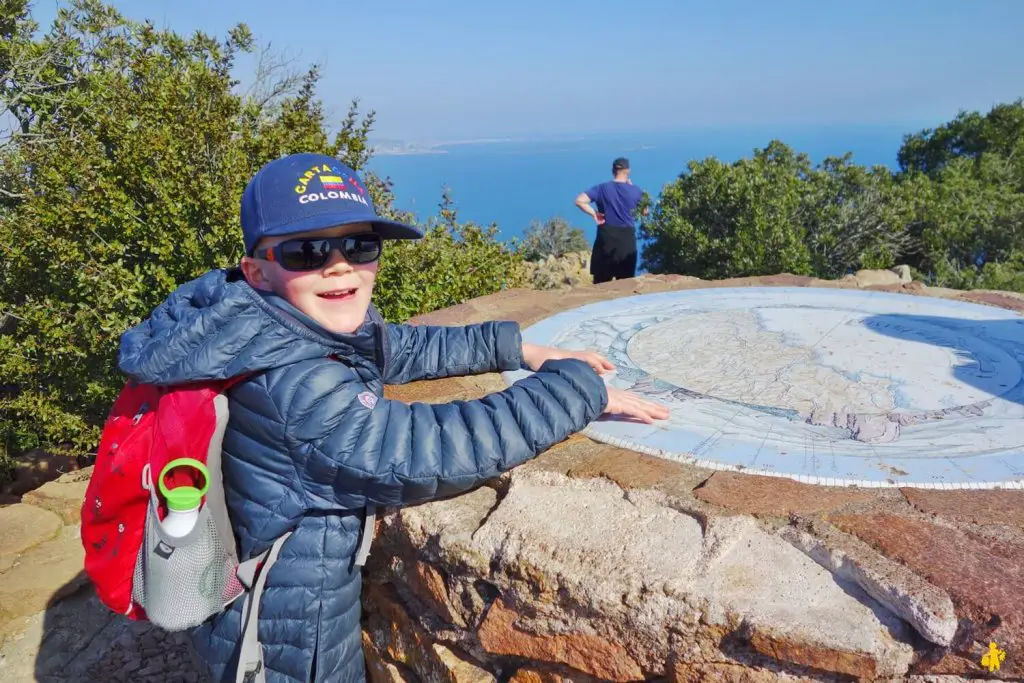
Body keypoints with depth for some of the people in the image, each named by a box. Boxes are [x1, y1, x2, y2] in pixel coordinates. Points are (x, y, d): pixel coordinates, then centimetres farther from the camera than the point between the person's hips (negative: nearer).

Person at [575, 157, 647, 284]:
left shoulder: (602, 188, -2)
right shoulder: (635, 191, 0)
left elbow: (579, 201, -13)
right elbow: (645, 212, 16)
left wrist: (594, 214, -3)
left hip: (607, 236, 0)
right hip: (627, 237, 0)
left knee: (602, 281, 8)